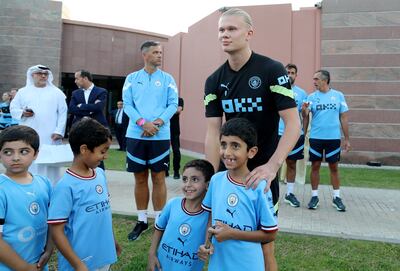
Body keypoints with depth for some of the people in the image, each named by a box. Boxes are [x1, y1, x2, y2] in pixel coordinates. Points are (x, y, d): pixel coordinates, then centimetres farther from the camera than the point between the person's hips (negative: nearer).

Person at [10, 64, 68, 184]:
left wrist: (59, 131, -8)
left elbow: (63, 113, 2)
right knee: (28, 164, 3)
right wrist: (22, 113, -12)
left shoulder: (57, 93, 7)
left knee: (49, 164, -2)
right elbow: (13, 108, 11)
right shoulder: (23, 92, 12)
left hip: (50, 137, -1)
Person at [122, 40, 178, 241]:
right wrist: (143, 123, -14)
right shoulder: (132, 78, 8)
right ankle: (141, 220, 22)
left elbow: (173, 104, 0)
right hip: (135, 135, 1)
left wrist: (158, 122, -15)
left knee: (158, 179, 3)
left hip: (160, 136, -1)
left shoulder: (168, 79, 6)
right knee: (140, 178, 9)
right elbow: (127, 104, 1)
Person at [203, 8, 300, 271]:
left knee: (263, 243, 7)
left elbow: (293, 124, -16)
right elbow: (213, 132, -4)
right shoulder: (214, 81, 1)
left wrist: (272, 166, -29)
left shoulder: (272, 70, -12)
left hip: (262, 172, -4)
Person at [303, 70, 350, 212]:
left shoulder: (338, 96, 2)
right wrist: (304, 112, -26)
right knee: (315, 166, 5)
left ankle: (337, 197, 19)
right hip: (315, 138, 0)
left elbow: (343, 118, 5)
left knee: (334, 167, 8)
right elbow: (306, 117, -2)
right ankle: (314, 196, 15)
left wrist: (347, 139, 5)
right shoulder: (312, 96, 2)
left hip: (333, 138, 0)